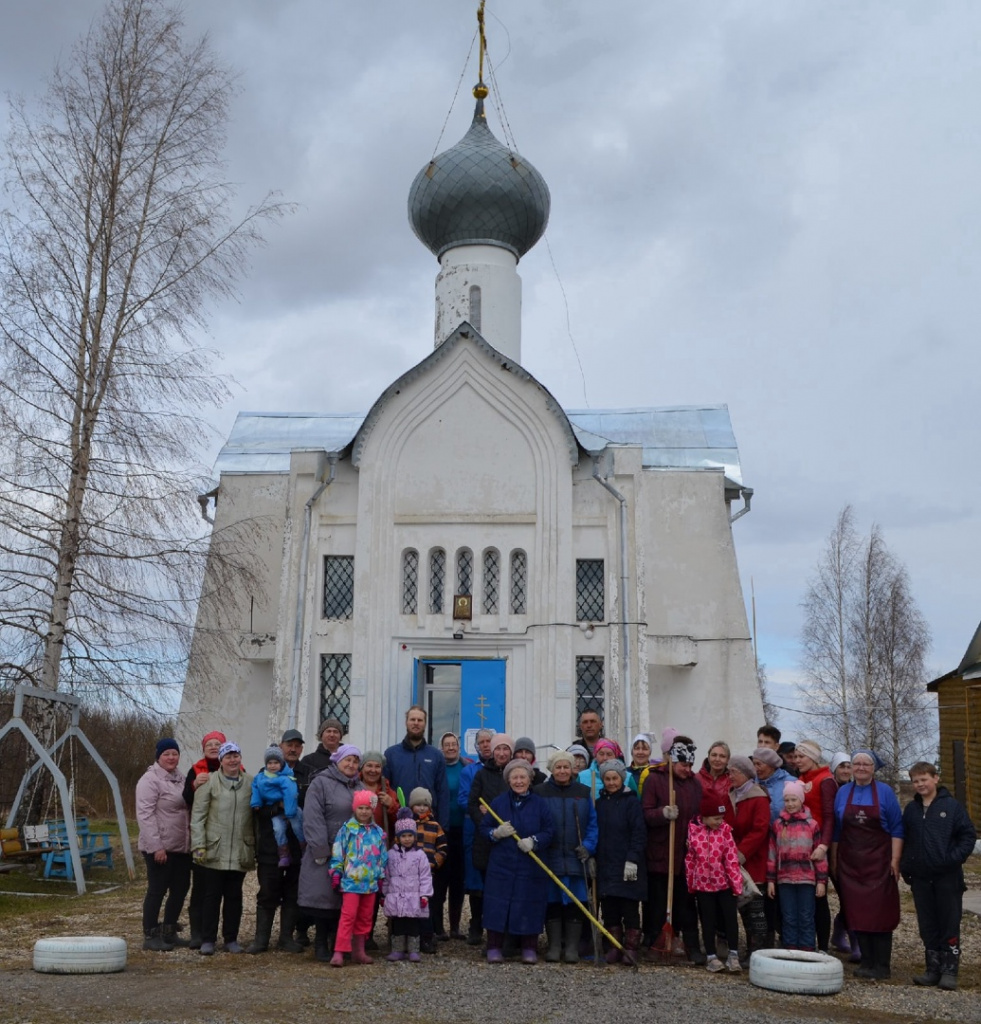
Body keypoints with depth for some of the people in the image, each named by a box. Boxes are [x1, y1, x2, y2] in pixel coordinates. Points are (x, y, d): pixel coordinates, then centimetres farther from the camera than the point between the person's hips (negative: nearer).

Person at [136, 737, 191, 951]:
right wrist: (156, 846, -21)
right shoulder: (150, 780, -11)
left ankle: (169, 932, 24)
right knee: (157, 891, -1)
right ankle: (150, 936, 9)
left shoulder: (180, 777, 14)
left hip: (181, 847, 8)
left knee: (181, 888, 12)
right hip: (159, 848, -8)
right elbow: (145, 815, -17)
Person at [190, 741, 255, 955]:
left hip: (240, 853, 2)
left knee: (234, 896, 9)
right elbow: (197, 816, -4)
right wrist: (199, 845, -11)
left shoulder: (250, 783, 6)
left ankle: (231, 939, 18)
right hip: (215, 852, -2)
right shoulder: (210, 781, -2)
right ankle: (207, 940, 12)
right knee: (212, 896, 4)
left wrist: (256, 848, 5)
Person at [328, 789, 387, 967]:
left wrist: (381, 876, 13)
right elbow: (337, 852, -5)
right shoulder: (347, 829, -4)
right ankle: (339, 952, -7)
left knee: (365, 917, 12)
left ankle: (359, 951, 22)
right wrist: (336, 872, -7)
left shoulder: (378, 832, 8)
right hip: (351, 880, -5)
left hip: (371, 882, 5)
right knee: (348, 916, -9)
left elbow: (383, 857, 14)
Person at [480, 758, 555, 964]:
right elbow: (483, 828, 7)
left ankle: (529, 949, 16)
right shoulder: (498, 802, 5)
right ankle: (494, 947, 13)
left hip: (530, 868, 0)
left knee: (529, 907, 2)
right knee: (497, 906, 1)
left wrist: (534, 841, -17)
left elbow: (549, 831, 0)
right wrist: (496, 833, -13)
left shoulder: (540, 804, 3)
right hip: (501, 865, 1)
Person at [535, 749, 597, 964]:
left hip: (575, 858, 1)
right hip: (549, 858, -1)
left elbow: (592, 823, 8)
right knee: (551, 903, 3)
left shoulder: (583, 792, 8)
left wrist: (588, 846, -3)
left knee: (575, 903, 2)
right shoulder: (539, 792, 3)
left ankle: (572, 947, 10)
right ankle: (554, 946, 12)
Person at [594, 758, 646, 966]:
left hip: (627, 865, -5)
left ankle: (631, 948, 9)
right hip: (605, 865, 5)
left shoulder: (631, 801, -5)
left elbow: (639, 833, -10)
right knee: (609, 909, 8)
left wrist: (632, 860, -16)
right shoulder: (600, 802, 10)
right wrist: (592, 858, 9)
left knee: (630, 909, 0)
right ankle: (615, 947, 18)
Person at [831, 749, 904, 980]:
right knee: (856, 913, 3)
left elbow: (896, 829, -1)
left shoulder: (885, 792, -1)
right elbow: (836, 829, 12)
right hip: (850, 863, 3)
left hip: (878, 862, -3)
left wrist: (895, 860, -8)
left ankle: (881, 965, 2)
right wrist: (834, 861, 10)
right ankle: (866, 962, 12)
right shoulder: (843, 793, 8)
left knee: (880, 913, -4)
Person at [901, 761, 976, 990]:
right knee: (927, 925, 9)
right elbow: (904, 839, 15)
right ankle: (933, 968, 17)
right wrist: (905, 866, 6)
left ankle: (950, 969, 8)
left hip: (948, 877, -4)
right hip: (920, 877, 4)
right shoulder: (911, 809, 10)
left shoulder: (951, 806, -4)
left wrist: (955, 858, -14)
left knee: (950, 924, 1)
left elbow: (968, 835, -4)